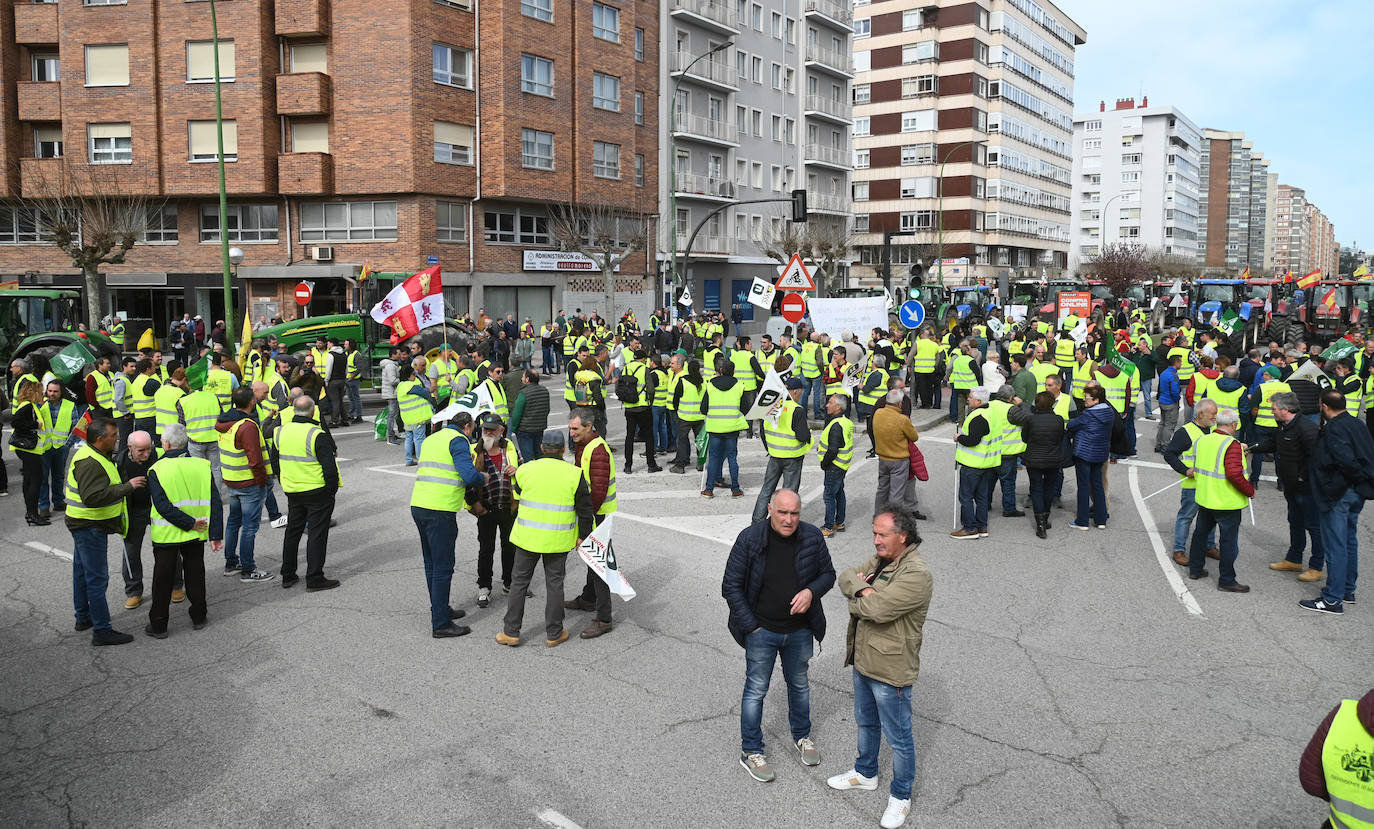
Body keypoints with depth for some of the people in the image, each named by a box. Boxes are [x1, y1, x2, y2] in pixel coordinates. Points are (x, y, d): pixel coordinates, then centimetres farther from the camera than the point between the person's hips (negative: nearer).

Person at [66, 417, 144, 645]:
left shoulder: (91, 455, 10)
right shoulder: (89, 463, -24)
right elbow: (93, 496, -35)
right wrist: (127, 486, -32)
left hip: (85, 525, 11)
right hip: (89, 526, -11)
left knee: (82, 572, 22)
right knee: (97, 578, -7)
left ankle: (83, 618, 37)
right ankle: (101, 631, -3)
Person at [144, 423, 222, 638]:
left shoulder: (156, 470, -12)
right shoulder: (202, 465, -5)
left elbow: (163, 506, -21)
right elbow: (215, 504, -7)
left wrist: (190, 523, -17)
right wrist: (216, 534, -5)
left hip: (166, 534, -3)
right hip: (196, 535, 3)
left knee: (163, 580, 9)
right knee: (195, 575, 17)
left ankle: (158, 626, 16)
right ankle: (198, 617, 27)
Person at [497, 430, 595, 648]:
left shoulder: (526, 470, -5)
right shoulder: (574, 474, -8)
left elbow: (516, 494, 12)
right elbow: (585, 509, -4)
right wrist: (582, 536, 6)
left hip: (528, 537, 1)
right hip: (558, 540, 0)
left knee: (520, 581, 12)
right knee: (554, 583, 10)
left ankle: (511, 632, 17)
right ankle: (554, 634, 17)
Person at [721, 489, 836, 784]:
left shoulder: (812, 537, -9)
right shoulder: (749, 539, -17)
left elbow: (828, 574, 5)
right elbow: (731, 586, -11)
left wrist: (811, 591, -16)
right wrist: (751, 626, -12)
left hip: (800, 631, 3)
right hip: (761, 630, -3)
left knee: (799, 684, 22)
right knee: (756, 689, 8)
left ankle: (802, 735, 45)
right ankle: (750, 751, 24)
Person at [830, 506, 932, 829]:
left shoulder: (916, 575, -26)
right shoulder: (879, 560, 5)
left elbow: (877, 608, -31)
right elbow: (846, 576, 2)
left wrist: (856, 601, -11)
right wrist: (861, 588, -19)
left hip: (890, 670, -9)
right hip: (864, 660, 9)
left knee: (898, 738, 8)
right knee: (866, 722, 27)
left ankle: (900, 796, 27)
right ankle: (865, 773, 48)